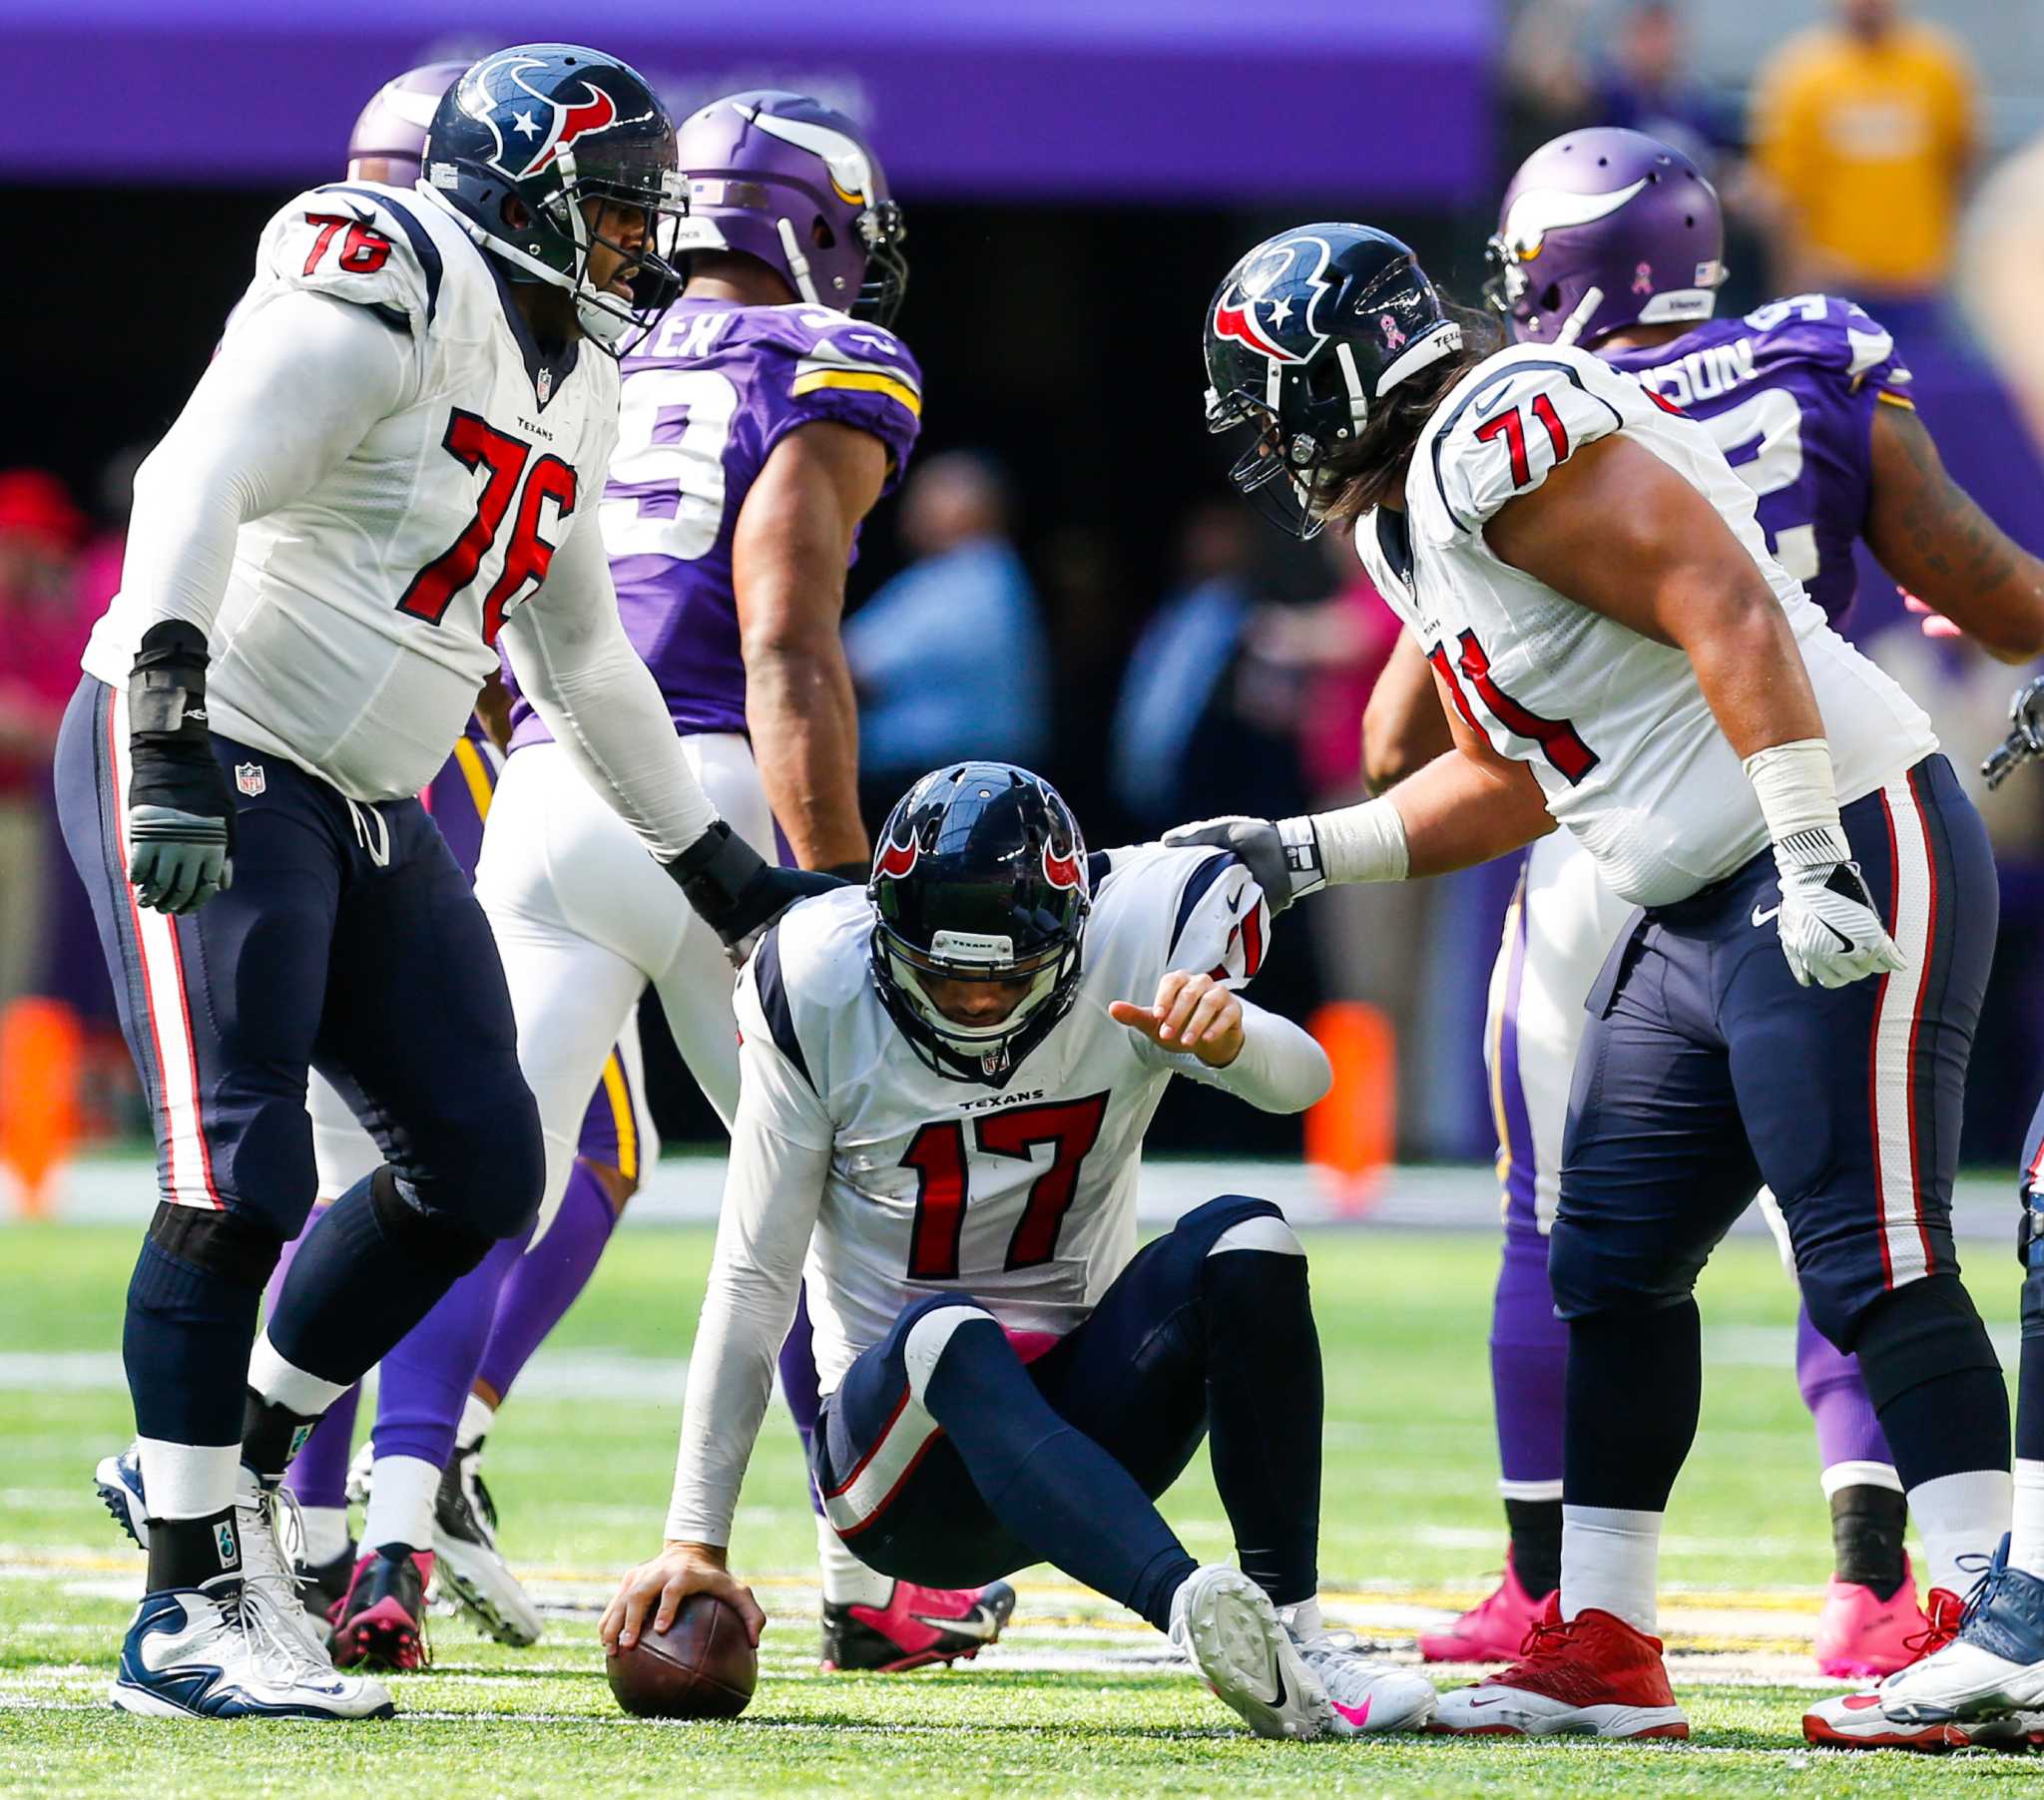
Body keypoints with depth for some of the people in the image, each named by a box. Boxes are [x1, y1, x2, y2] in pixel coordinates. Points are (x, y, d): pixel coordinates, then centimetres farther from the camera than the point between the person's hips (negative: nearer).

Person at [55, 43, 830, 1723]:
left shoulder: (570, 374, 16)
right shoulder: (381, 283, -13)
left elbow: (581, 653, 27)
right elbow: (198, 485, -25)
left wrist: (720, 870, 29)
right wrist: (173, 720, -37)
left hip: (368, 811, 9)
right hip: (207, 775, -9)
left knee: (478, 1169, 6)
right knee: (238, 1185, -15)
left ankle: (229, 1471, 19)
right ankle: (191, 1613, -10)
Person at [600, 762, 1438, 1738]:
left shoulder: (1133, 944, -7)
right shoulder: (820, 996, -9)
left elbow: (1302, 1080, -25)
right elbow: (752, 1286, -7)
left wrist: (1226, 1032, -50)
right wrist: (693, 1541, -11)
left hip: (1084, 1419, 2)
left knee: (1245, 1240, -24)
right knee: (949, 1335, -36)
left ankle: (1292, 1635, -30)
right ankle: (1190, 1610, -58)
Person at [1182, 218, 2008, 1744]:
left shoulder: (1504, 442, -16)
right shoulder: (1405, 523, 16)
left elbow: (1728, 609, -24)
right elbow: (1514, 777, 25)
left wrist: (1813, 859, -28)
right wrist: (1313, 855, 21)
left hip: (1849, 851, -11)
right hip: (1696, 916, 11)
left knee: (1872, 1265, -13)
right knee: (1613, 1266, 10)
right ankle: (1604, 1649, 15)